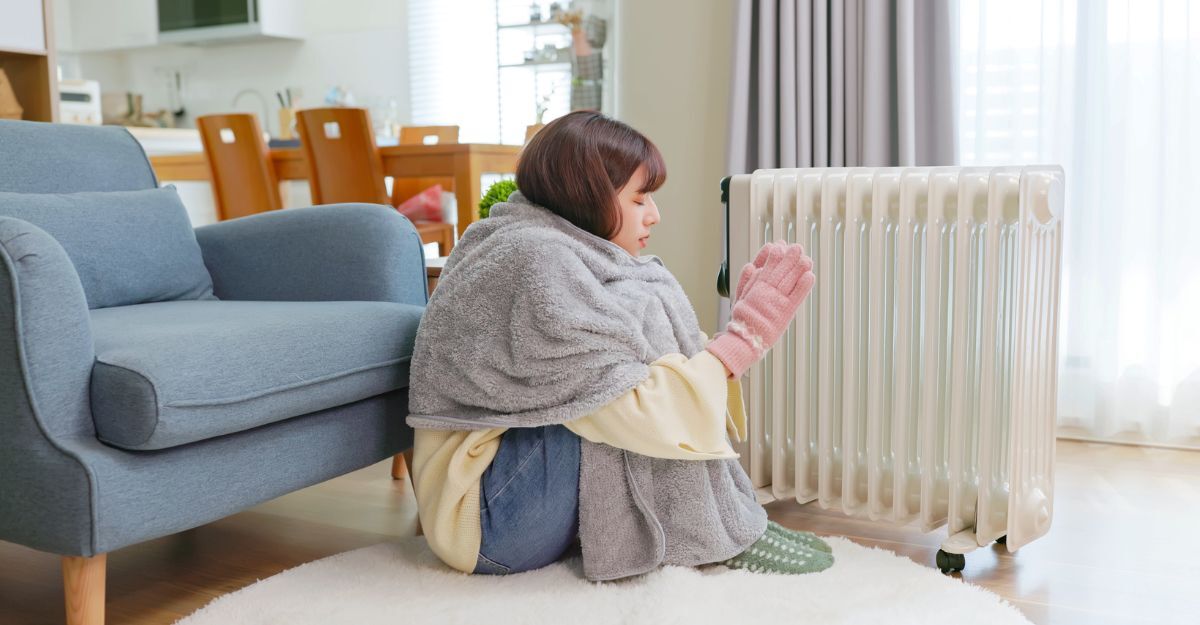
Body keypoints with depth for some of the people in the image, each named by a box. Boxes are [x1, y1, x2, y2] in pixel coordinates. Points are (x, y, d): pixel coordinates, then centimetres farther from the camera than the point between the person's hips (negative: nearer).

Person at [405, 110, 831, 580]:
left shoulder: (555, 251, 8)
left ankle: (729, 514, 1)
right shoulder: (536, 262, -21)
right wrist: (744, 337, -16)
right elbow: (642, 413, -25)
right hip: (489, 522, -10)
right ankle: (708, 535, -10)